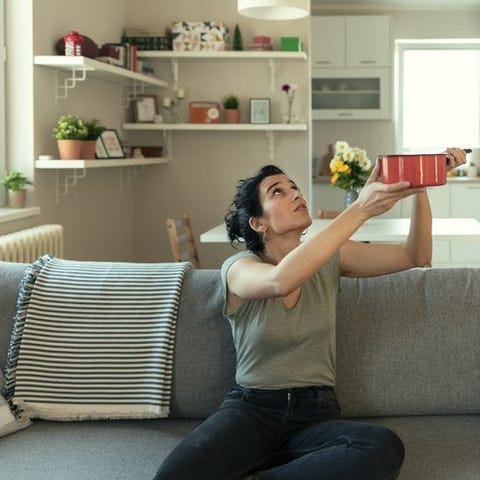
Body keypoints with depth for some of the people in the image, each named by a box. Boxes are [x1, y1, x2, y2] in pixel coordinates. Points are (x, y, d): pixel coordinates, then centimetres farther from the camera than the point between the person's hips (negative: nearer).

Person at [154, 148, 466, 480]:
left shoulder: (329, 258, 6)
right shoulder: (239, 268, -6)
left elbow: (416, 256, 0)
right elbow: (281, 281, -31)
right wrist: (360, 209, -36)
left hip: (317, 412, 5)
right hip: (251, 407, -4)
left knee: (386, 448, -33)